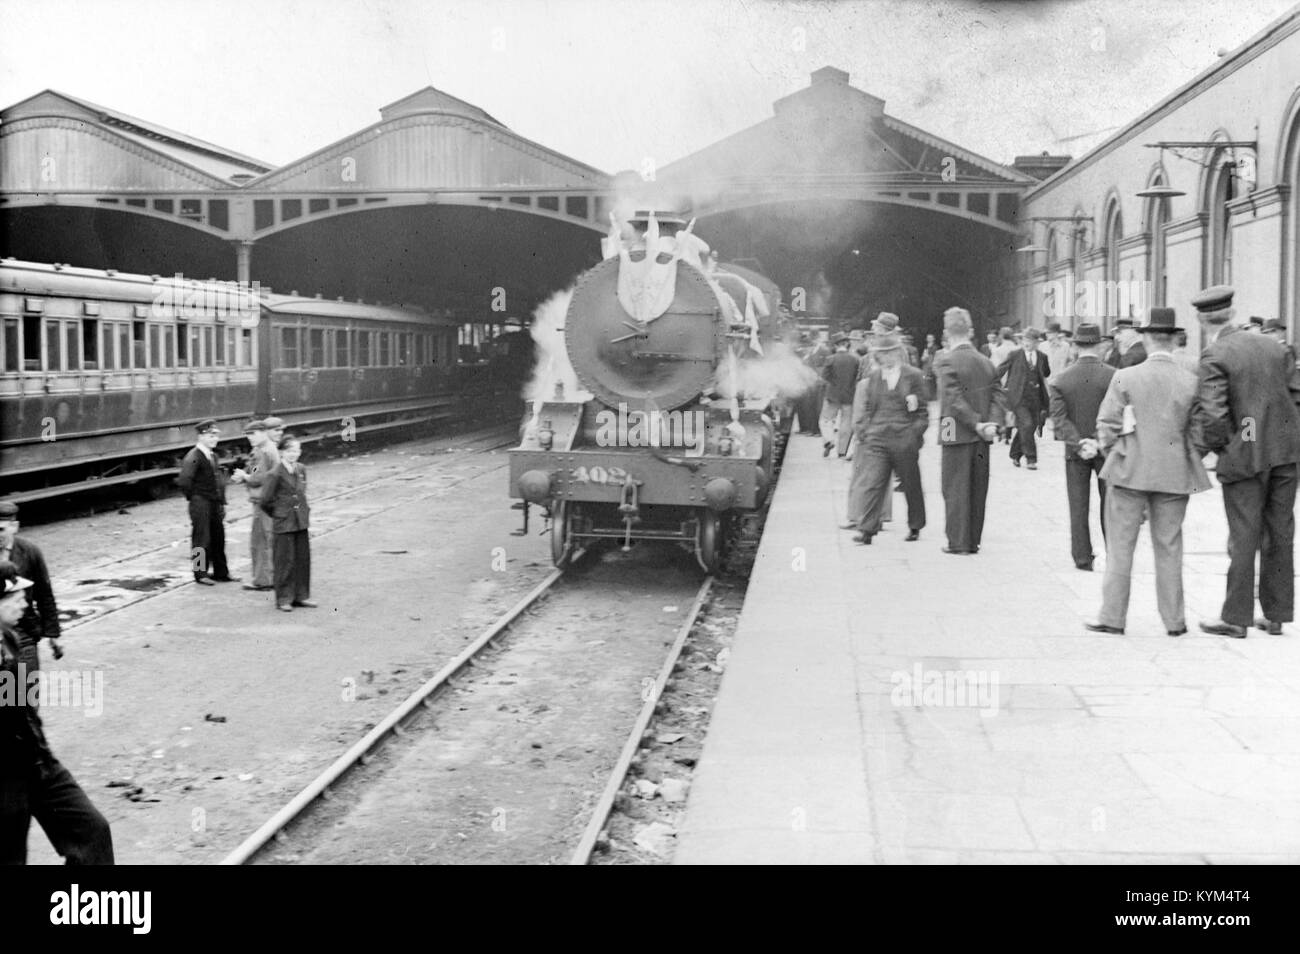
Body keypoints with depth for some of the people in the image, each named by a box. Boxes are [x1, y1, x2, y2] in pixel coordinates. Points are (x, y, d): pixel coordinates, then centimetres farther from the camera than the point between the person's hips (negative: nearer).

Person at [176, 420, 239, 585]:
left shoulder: (213, 456, 12)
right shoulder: (193, 457, -15)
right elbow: (184, 481, -22)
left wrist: (222, 502, 16)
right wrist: (193, 496, -10)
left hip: (215, 503, 8)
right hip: (201, 504, -8)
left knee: (219, 538, 12)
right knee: (201, 539, -1)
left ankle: (221, 572, 20)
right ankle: (200, 573, 9)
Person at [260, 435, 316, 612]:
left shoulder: (301, 470, 6)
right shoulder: (276, 474, -14)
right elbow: (266, 500, -11)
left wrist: (306, 511, 12)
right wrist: (278, 514, 1)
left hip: (301, 522, 6)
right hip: (284, 524, -6)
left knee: (303, 559, 10)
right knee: (285, 561, -1)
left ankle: (301, 596, 21)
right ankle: (283, 599, 8)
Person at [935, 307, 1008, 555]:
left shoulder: (946, 361, -11)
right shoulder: (986, 362, 9)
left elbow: (955, 400, -18)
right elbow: (999, 397, 3)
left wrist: (977, 424, -13)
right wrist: (992, 423, -6)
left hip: (957, 435, -6)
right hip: (981, 440, 6)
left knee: (956, 489, 1)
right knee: (977, 489, 11)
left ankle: (959, 542, 3)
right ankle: (973, 540, 17)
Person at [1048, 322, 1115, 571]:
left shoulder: (1060, 380, -5)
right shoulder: (1113, 376, -10)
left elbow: (1059, 418, -11)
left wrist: (1078, 444, -13)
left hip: (1075, 451, 1)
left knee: (1078, 507, 8)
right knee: (1109, 504, 11)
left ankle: (1083, 558, 10)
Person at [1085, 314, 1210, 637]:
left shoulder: (1125, 377, -7)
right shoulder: (1191, 382, -3)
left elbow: (1108, 425, -5)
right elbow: (1198, 433, 1)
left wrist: (1109, 452, 13)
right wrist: (1188, 464, 16)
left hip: (1129, 471, -2)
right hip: (1174, 476, 2)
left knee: (1120, 546, 5)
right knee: (1169, 547, 10)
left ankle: (1112, 618, 8)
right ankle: (1174, 620, 16)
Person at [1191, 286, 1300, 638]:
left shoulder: (1214, 356, -11)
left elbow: (1213, 414, -19)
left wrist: (1210, 447, -2)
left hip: (1245, 454, -5)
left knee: (1243, 537, 1)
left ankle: (1236, 618, 7)